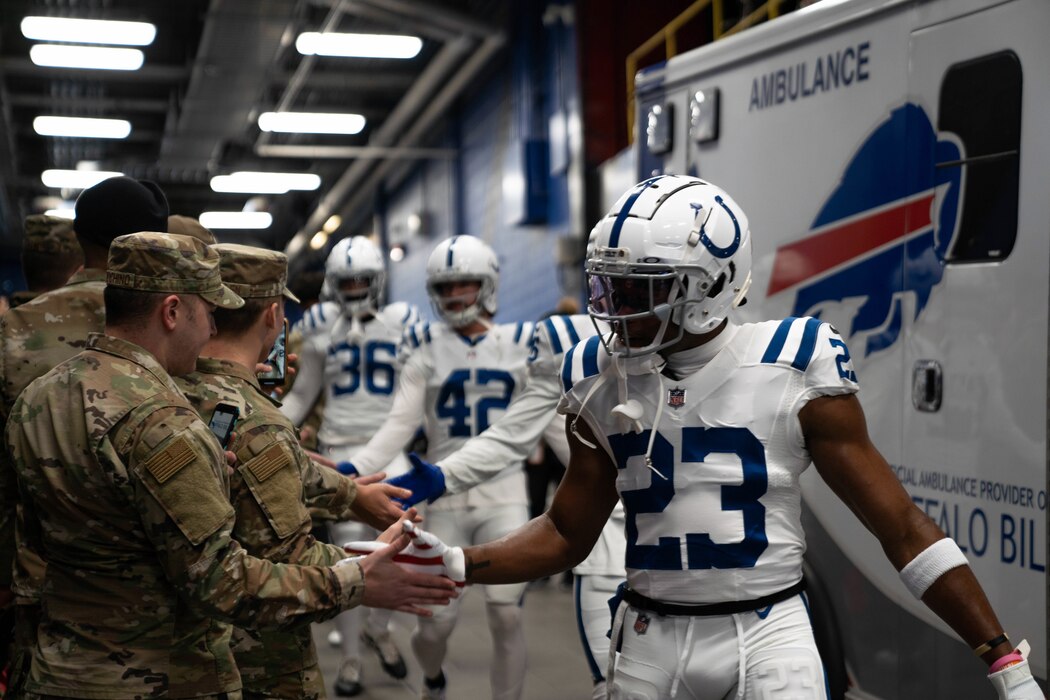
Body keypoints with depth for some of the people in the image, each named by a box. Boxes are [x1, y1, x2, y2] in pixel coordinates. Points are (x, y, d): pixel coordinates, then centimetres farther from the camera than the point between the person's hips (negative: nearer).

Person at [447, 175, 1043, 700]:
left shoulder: (793, 372, -11)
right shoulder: (602, 384, 0)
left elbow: (904, 529, -7)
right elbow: (568, 534, 9)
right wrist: (457, 565, -5)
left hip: (767, 632, -3)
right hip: (651, 636, 4)